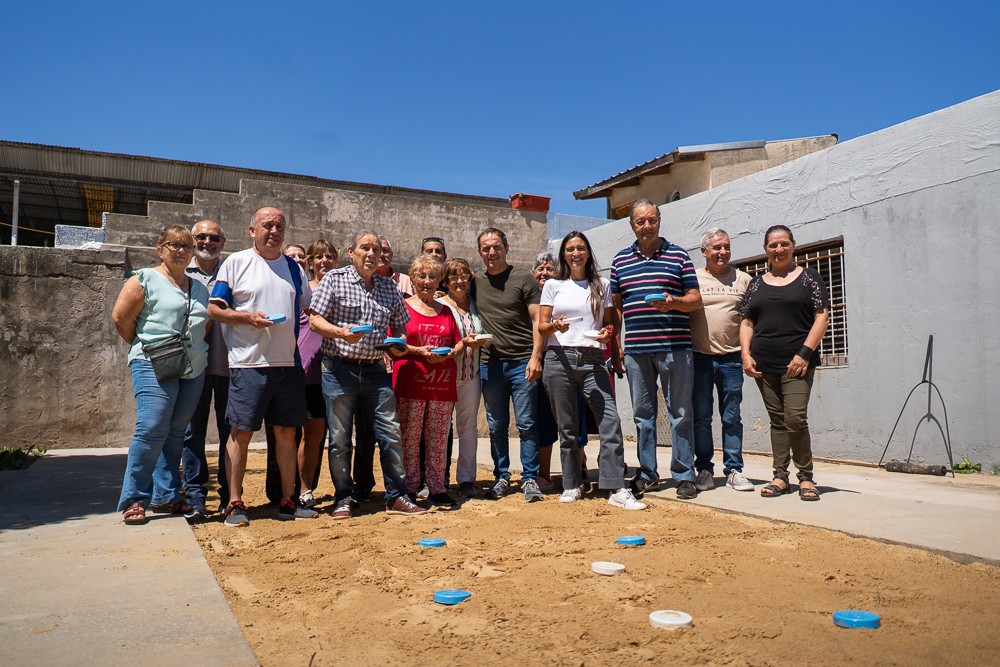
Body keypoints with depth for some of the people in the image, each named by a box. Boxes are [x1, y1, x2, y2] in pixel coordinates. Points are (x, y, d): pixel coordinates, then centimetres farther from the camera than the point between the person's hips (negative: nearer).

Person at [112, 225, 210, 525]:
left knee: (176, 433, 8)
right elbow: (120, 316, -2)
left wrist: (197, 350, 8)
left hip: (194, 369, 5)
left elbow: (207, 325, 22)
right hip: (154, 366, -5)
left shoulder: (199, 287, 18)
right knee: (151, 429, -13)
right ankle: (133, 500, -3)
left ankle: (167, 495, 18)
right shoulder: (145, 280, 2)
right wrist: (143, 347, 3)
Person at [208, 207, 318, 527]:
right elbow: (214, 308, 0)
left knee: (286, 431, 8)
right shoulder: (236, 263, 3)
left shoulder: (294, 268, 15)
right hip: (248, 364, -4)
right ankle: (235, 504, 9)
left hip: (288, 362, 4)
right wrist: (249, 317, -16)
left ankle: (287, 501, 17)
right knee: (240, 433, -2)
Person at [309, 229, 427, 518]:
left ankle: (396, 496, 13)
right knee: (340, 437, 4)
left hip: (375, 369, 3)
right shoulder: (335, 279, 1)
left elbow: (400, 327, 17)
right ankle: (344, 498, 19)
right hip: (340, 367, -3)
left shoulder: (388, 286, 12)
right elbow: (315, 320, -4)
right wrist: (340, 332, -22)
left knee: (391, 433, 1)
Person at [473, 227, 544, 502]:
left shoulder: (523, 279, 1)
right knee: (496, 426, 9)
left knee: (527, 423, -1)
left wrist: (535, 357, -12)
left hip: (522, 362, -3)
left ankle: (529, 479, 9)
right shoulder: (475, 282, 12)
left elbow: (537, 320, -3)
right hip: (490, 363, 4)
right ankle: (501, 477, 21)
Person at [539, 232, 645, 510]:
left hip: (593, 360, 0)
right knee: (567, 427, 5)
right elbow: (541, 326, 7)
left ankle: (618, 490, -10)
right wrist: (555, 326, -15)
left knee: (611, 422, -12)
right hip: (559, 359, 0)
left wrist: (608, 333, -7)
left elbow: (610, 322, 16)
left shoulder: (602, 285, 14)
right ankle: (572, 485, 19)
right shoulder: (553, 285, 11)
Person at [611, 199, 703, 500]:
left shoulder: (678, 255, 5)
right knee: (642, 414, 9)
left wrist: (673, 302, -16)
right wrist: (615, 341, 7)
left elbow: (696, 299, 4)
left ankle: (684, 475, 11)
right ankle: (647, 472, 20)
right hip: (636, 349, 3)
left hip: (674, 347, -2)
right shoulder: (620, 260, 13)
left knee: (680, 413, 2)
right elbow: (615, 304, 15)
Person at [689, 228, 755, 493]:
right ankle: (704, 469, 14)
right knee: (701, 418, 4)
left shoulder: (743, 279, 9)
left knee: (732, 418, 6)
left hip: (731, 359, 1)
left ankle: (734, 470, 15)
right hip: (699, 359, -1)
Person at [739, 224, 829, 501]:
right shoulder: (757, 283, 15)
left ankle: (806, 477, 3)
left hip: (797, 363, -4)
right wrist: (746, 355, -1)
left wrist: (805, 353, -11)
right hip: (764, 365, 4)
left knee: (795, 418, -12)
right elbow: (746, 323, 13)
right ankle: (780, 477, 14)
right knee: (777, 421, 8)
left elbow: (822, 316, -2)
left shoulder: (808, 277, 5)